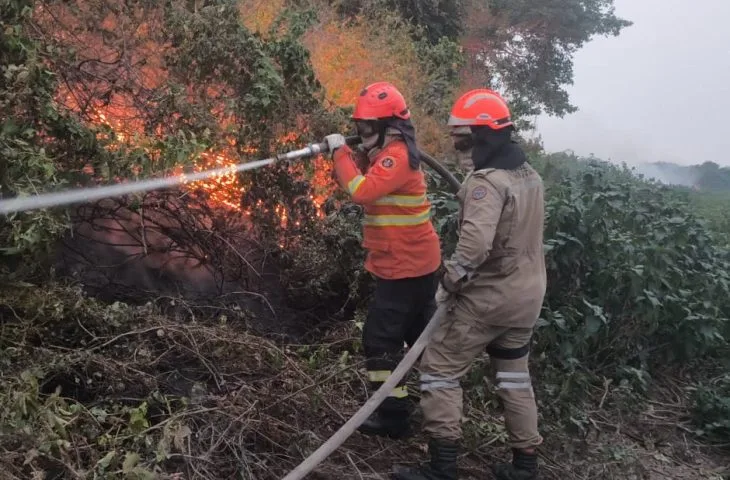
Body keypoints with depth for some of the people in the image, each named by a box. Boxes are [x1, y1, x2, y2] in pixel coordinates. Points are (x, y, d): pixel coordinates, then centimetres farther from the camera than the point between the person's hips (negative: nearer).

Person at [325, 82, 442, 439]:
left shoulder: (397, 155, -19)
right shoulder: (389, 153, 14)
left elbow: (362, 191, -31)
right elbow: (362, 185, 13)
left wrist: (341, 151, -20)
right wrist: (341, 157, -3)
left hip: (405, 266, -11)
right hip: (416, 262, 11)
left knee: (381, 338, -6)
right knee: (421, 333, 20)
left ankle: (393, 415, 1)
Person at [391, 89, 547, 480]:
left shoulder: (487, 180, -22)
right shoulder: (530, 175, 7)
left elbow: (475, 243, -35)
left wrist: (451, 281, -20)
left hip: (487, 298, -8)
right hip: (527, 295, 9)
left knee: (439, 369, 4)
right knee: (514, 375, 20)